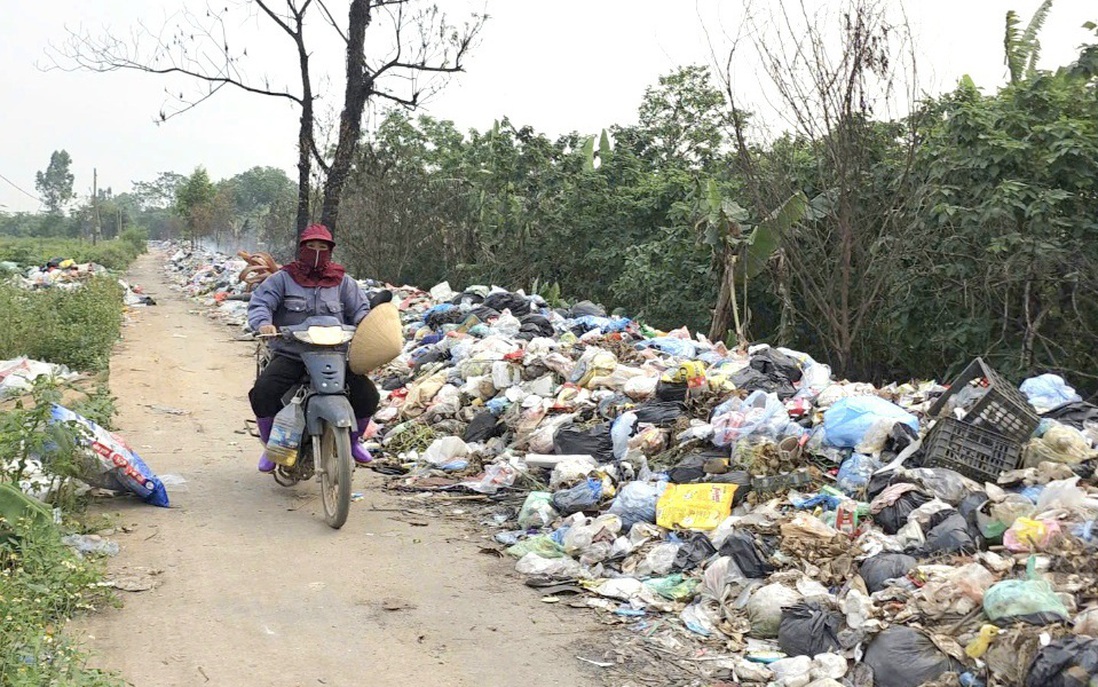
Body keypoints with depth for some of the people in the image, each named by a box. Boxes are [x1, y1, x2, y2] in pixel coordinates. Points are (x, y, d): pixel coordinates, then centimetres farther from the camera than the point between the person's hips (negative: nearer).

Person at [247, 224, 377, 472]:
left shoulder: (342, 282, 13)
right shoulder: (282, 279, 6)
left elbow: (360, 309, 11)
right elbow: (259, 303, -4)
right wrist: (263, 322, -27)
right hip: (290, 355, -1)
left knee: (367, 394, -15)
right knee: (263, 392, -26)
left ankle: (352, 439, 16)